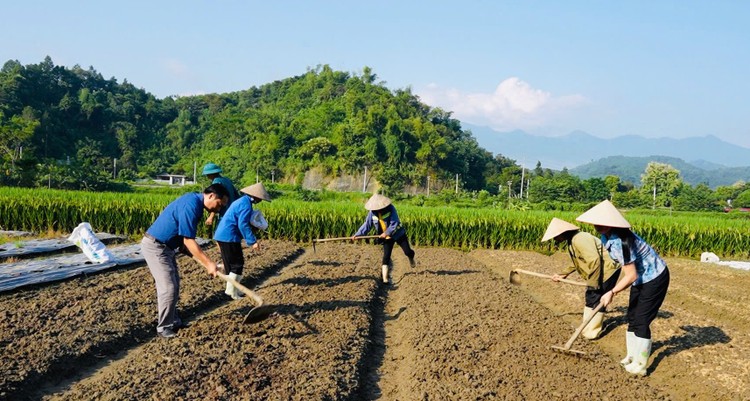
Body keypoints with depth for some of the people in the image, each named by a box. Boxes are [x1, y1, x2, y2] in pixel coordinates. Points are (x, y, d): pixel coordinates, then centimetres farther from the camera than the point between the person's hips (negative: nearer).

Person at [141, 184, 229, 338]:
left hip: (166, 247, 10)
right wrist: (209, 263, -21)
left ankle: (173, 321, 26)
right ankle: (164, 328, 4)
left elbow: (185, 239, 10)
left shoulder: (194, 200, 6)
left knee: (174, 284, 15)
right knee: (168, 287, -7)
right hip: (155, 247, -10)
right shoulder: (191, 206, -25)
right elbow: (188, 241, -24)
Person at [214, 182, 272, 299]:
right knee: (237, 264, -2)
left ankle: (232, 289, 26)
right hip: (229, 237, -10)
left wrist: (256, 226, 14)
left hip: (223, 236, 10)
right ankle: (231, 292, 0)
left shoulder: (241, 201, 17)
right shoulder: (246, 204, -15)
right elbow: (243, 225, -22)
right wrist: (252, 241, -22)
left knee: (231, 264, 17)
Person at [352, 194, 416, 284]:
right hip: (387, 237, 2)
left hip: (399, 234, -2)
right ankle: (385, 278, -3)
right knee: (386, 256, -6)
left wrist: (387, 232, -37)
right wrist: (357, 234, -13)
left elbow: (394, 223, -26)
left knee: (408, 251, 2)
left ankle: (411, 259, 41)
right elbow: (367, 225, -4)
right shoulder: (372, 212, -10)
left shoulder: (390, 208, -22)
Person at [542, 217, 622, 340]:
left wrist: (593, 283, -27)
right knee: (590, 298, 17)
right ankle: (587, 328, 29)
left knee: (596, 301, -3)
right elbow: (577, 262, 20)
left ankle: (592, 332, 9)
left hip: (607, 270, -11)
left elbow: (594, 260, -32)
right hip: (597, 273, 11)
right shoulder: (571, 241, 8)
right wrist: (562, 274, 15)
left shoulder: (579, 239, -26)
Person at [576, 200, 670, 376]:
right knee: (632, 317, 14)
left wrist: (612, 292, -33)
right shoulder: (607, 237, -5)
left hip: (654, 278, -9)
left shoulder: (619, 242, -34)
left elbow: (631, 276, -31)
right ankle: (632, 357, 27)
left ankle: (639, 366, 3)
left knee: (641, 321, -6)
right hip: (641, 278, 10)